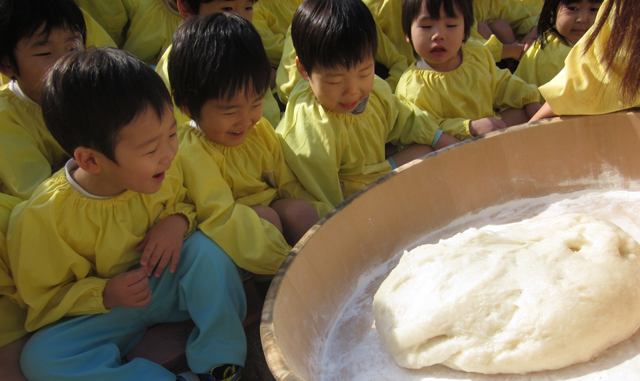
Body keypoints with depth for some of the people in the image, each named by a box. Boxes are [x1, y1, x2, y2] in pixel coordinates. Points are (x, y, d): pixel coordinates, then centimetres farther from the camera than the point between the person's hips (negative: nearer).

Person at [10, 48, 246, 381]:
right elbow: (43, 298, -10)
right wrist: (105, 295, -28)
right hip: (99, 310, -2)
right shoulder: (44, 216, -24)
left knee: (205, 249, -26)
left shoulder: (164, 171, -14)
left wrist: (178, 220, -16)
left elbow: (184, 201, 9)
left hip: (165, 284, 2)